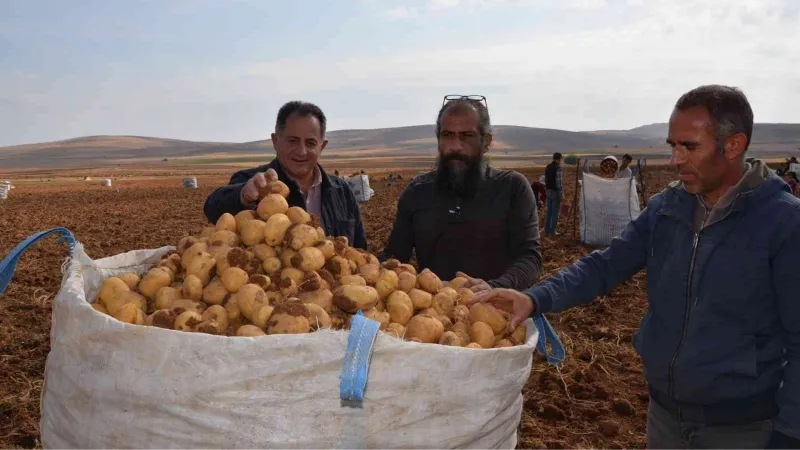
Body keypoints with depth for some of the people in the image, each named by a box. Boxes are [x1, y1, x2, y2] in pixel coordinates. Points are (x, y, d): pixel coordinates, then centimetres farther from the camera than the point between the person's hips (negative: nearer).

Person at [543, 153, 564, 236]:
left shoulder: (547, 167, 9)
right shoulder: (558, 167, -16)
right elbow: (559, 182, -19)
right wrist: (561, 194, -14)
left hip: (549, 191, 7)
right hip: (556, 192, -7)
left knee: (549, 211, 11)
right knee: (555, 212, 0)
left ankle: (547, 231, 13)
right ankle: (552, 231, 2)